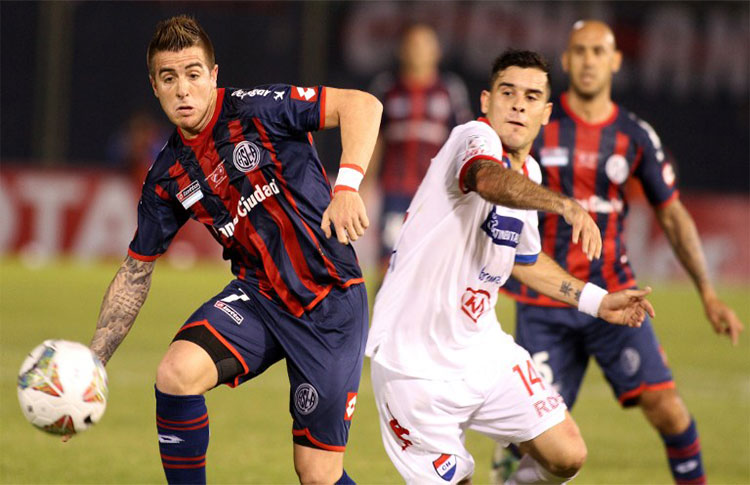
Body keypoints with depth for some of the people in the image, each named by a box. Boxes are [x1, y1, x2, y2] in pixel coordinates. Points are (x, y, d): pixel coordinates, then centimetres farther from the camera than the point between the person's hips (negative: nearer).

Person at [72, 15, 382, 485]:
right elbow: (136, 273, 13)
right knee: (176, 373, -25)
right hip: (259, 296, 4)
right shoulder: (168, 179, 3)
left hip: (332, 302, -4)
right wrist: (91, 363, 7)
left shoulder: (255, 109, -12)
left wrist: (346, 186, -31)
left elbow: (362, 105, -16)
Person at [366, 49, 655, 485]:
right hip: (416, 364, -8)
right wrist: (563, 203, -60)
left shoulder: (528, 172, 9)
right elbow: (489, 180, -44)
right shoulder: (476, 138, -17)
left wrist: (596, 301, 24)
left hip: (483, 350, 8)